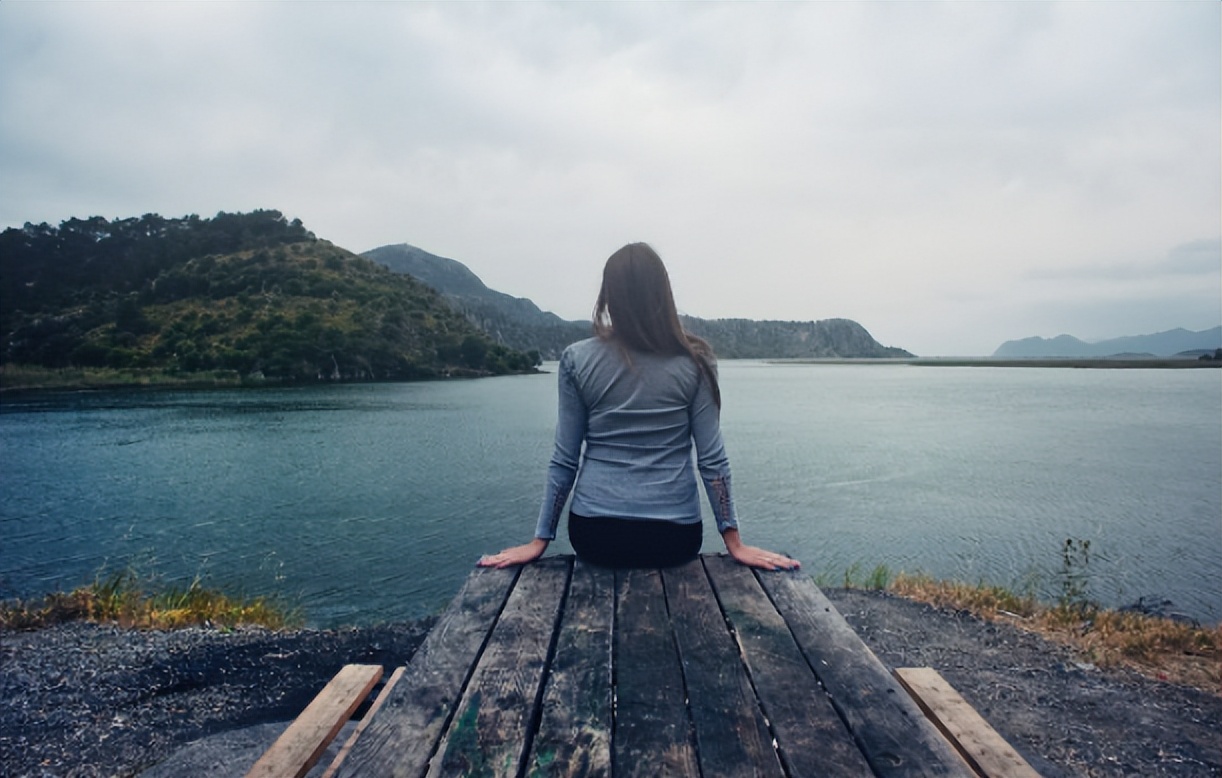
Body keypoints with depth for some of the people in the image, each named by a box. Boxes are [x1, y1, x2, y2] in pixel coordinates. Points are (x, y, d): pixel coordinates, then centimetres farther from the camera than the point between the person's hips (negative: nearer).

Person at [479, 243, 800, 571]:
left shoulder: (577, 359, -5)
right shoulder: (694, 361, -5)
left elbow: (564, 460, -3)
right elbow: (712, 460, -5)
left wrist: (539, 541, 6)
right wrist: (735, 543, 3)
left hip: (596, 532, 1)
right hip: (674, 535, 0)